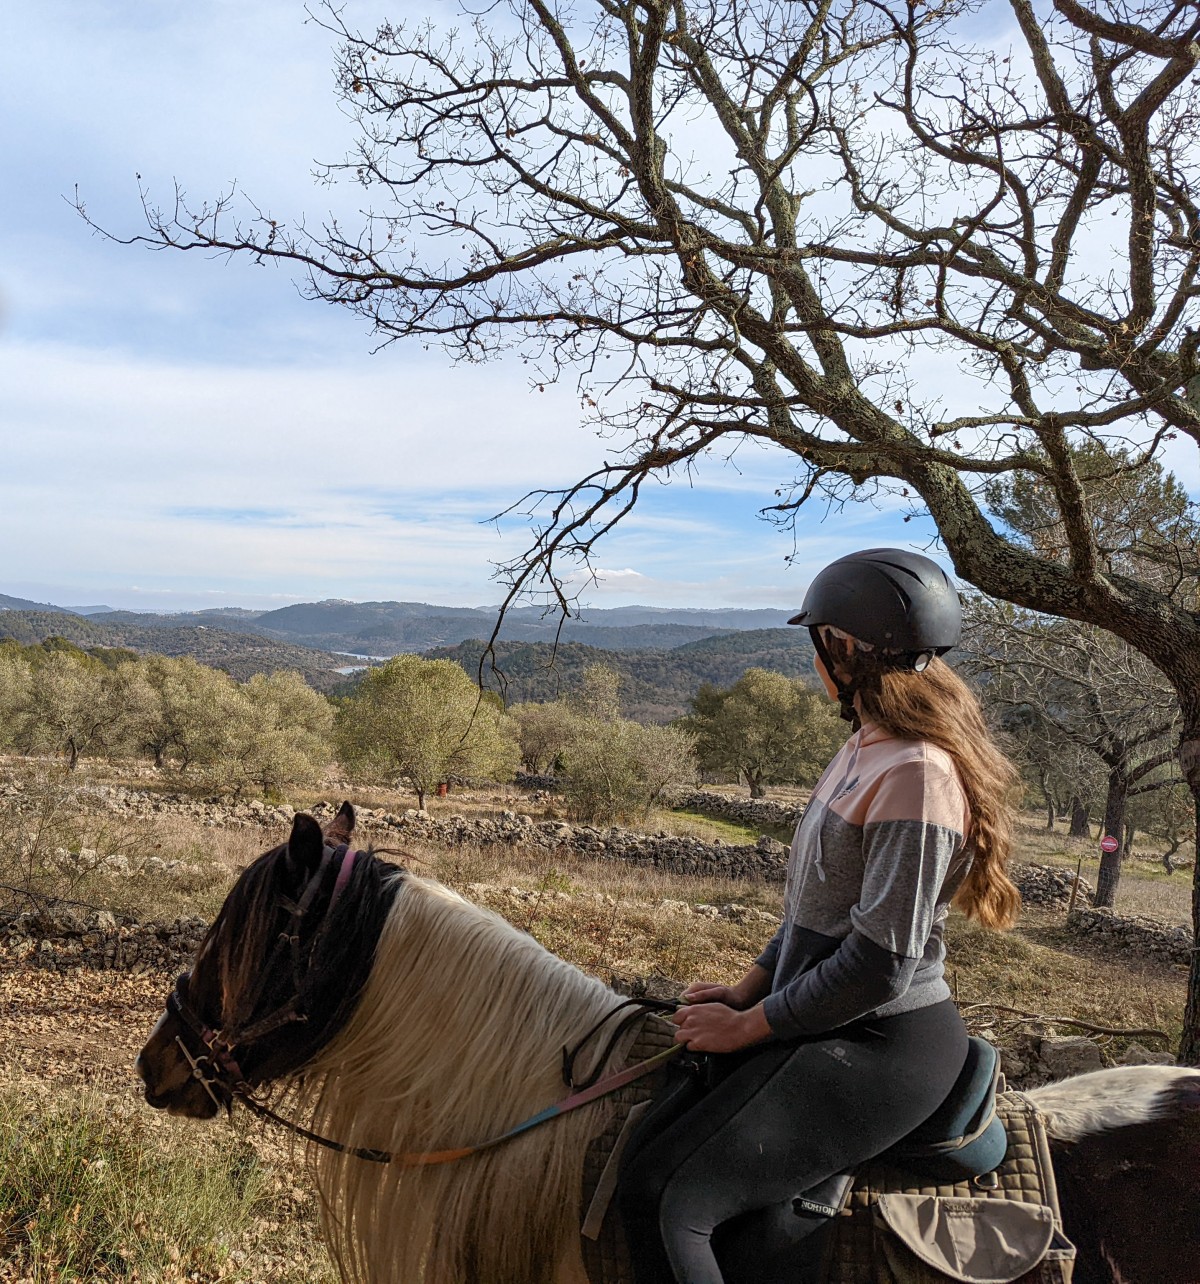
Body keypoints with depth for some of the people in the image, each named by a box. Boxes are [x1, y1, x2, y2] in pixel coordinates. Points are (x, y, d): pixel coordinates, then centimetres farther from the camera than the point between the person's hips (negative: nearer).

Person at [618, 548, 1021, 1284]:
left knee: (662, 1198, -18)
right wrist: (748, 990, 9)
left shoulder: (917, 775, -23)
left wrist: (747, 1026, -13)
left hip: (880, 1047, -10)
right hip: (838, 1027, 10)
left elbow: (880, 965, -23)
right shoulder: (867, 749, 9)